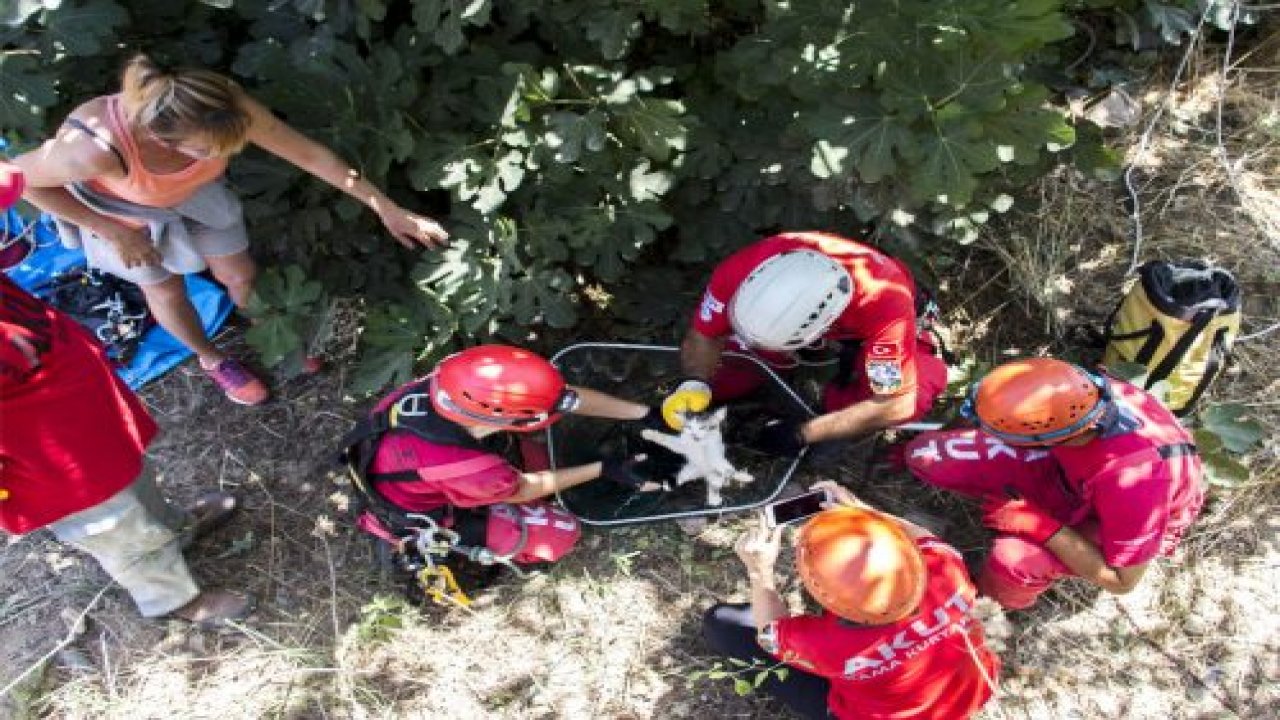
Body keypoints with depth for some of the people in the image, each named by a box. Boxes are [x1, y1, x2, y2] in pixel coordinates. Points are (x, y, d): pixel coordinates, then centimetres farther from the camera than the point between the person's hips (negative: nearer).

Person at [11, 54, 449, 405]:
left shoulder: (225, 111, -39)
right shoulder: (99, 150, -47)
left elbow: (310, 154, -27)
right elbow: (21, 178, -26)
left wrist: (387, 210, -24)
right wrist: (114, 233, -22)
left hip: (188, 191, 3)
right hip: (123, 209, -2)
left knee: (241, 274, 14)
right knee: (166, 290, 18)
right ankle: (211, 359, 48)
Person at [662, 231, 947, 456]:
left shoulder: (884, 304, -45)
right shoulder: (740, 271, -37)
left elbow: (896, 405, -36)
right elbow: (703, 337, -20)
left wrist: (804, 433, -35)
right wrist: (694, 385, -39)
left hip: (866, 329, -2)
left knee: (911, 400, -25)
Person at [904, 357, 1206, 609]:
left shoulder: (1134, 480, -42)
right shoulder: (1081, 390, -30)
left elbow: (1122, 581, -26)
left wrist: (1042, 526, -29)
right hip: (1065, 467, 5)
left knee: (1014, 560, -35)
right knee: (927, 455, -11)